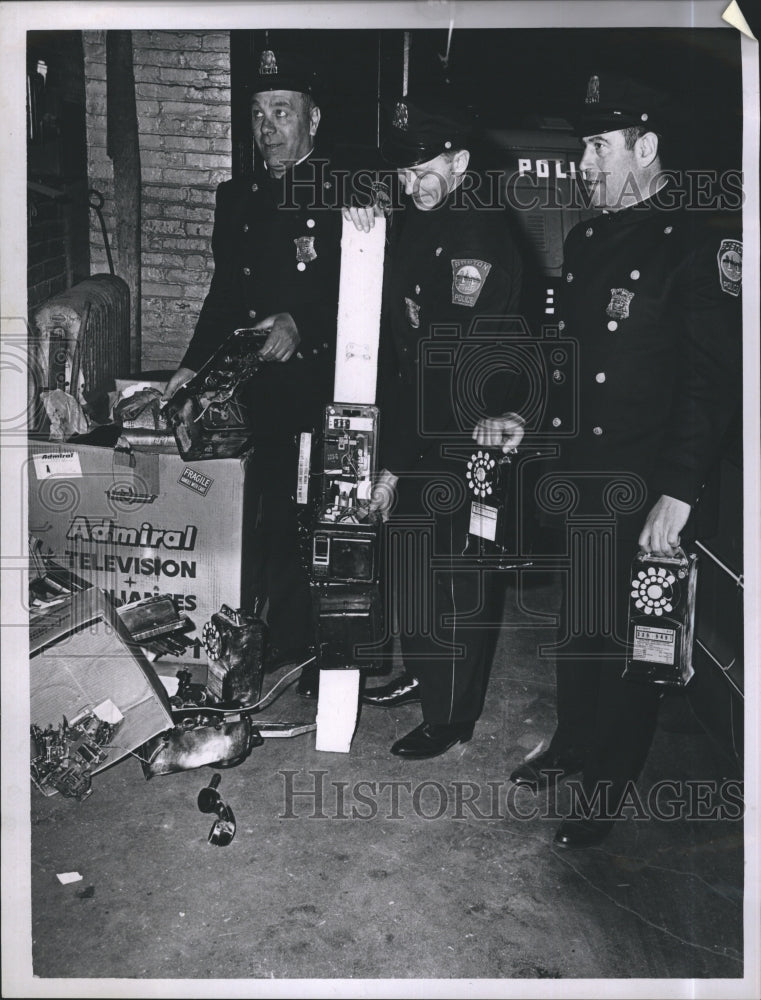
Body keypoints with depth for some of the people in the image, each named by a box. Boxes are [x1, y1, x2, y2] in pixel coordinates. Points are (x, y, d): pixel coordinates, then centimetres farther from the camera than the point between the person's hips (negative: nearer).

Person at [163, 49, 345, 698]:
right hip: (259, 391, 4)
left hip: (324, 387, -4)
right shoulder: (237, 198, 15)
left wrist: (301, 325, -22)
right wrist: (192, 367, 11)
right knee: (272, 518, 6)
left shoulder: (347, 195, 0)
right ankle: (285, 645, 22)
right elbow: (224, 292, 19)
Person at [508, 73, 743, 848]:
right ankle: (571, 741, 39)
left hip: (645, 488, -6)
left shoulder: (703, 243, -10)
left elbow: (713, 378, -16)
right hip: (576, 474, 7)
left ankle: (606, 790, 21)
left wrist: (677, 493, -20)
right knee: (577, 617, 18)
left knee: (634, 635, 5)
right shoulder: (585, 240, 12)